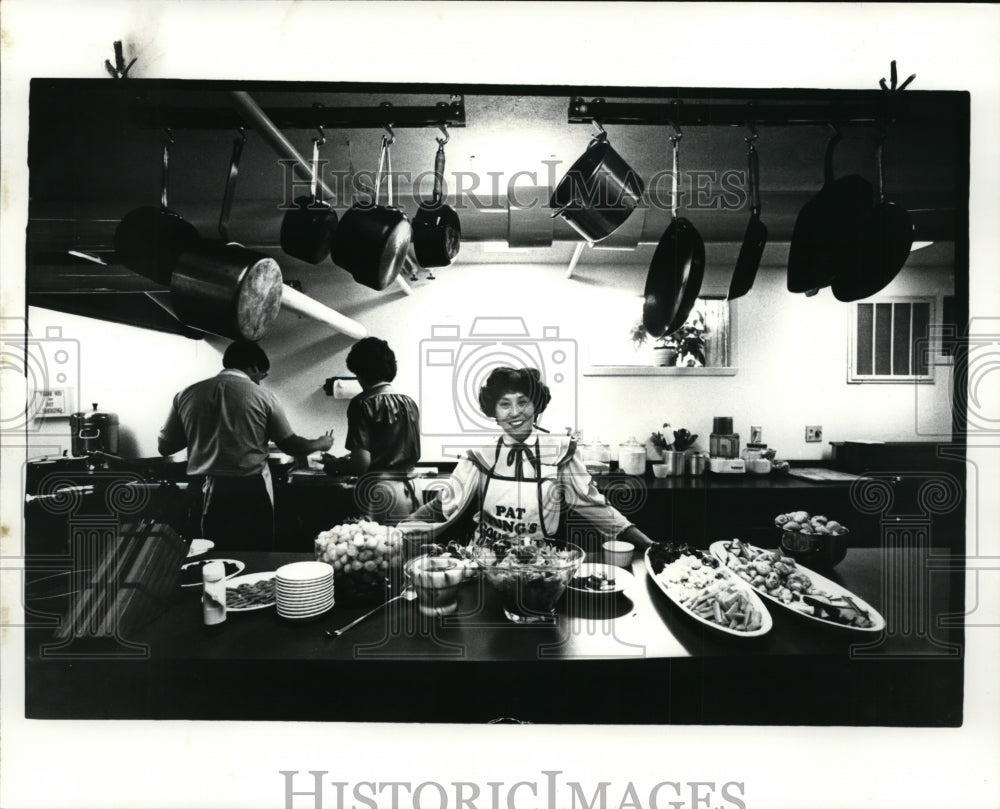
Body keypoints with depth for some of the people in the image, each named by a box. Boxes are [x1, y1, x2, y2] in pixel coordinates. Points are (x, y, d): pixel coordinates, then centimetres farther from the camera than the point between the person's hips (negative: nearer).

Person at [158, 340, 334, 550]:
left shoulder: (187, 394, 2)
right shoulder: (262, 396, -6)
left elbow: (165, 447, 9)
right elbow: (290, 445, 0)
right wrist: (321, 444, 18)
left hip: (206, 494, 3)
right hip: (251, 493, -2)